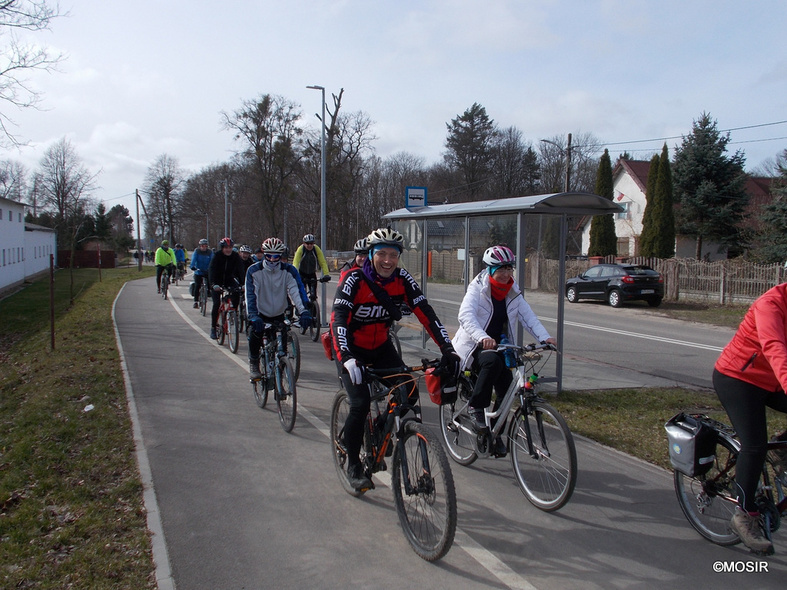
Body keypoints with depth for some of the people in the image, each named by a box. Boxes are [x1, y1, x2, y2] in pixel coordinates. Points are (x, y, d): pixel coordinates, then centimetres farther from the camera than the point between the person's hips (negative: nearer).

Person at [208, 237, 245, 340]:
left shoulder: (235, 256, -12)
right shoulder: (217, 256, -18)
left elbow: (240, 270, -19)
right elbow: (211, 270, -29)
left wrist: (242, 284, -33)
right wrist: (213, 284, -44)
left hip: (229, 279, 2)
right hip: (217, 281, -2)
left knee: (237, 293, -27)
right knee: (216, 303, -12)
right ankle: (213, 328, -2)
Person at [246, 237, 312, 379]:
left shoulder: (288, 271, -11)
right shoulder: (254, 271, -14)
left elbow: (295, 292, -21)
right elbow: (250, 294, -24)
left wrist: (304, 312, -37)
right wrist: (253, 316, -39)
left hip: (279, 314, 2)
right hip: (261, 313, -2)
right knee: (255, 333, -24)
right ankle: (254, 364, -1)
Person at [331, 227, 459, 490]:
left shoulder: (402, 279, -12)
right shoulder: (354, 279, -25)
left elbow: (426, 313, -16)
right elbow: (338, 320, -36)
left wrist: (447, 349, -27)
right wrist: (346, 358, -51)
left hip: (380, 346, 5)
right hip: (351, 349, -4)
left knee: (409, 394, -9)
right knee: (361, 403, -18)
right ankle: (353, 466, 4)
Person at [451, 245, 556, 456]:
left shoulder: (513, 291, 3)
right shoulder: (478, 288, -14)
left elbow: (527, 316, -5)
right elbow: (465, 315, -30)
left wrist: (545, 337, -24)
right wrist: (482, 338, -48)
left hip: (499, 346, 6)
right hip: (474, 346, -5)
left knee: (506, 387, -8)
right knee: (493, 361, -36)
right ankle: (476, 407, -18)